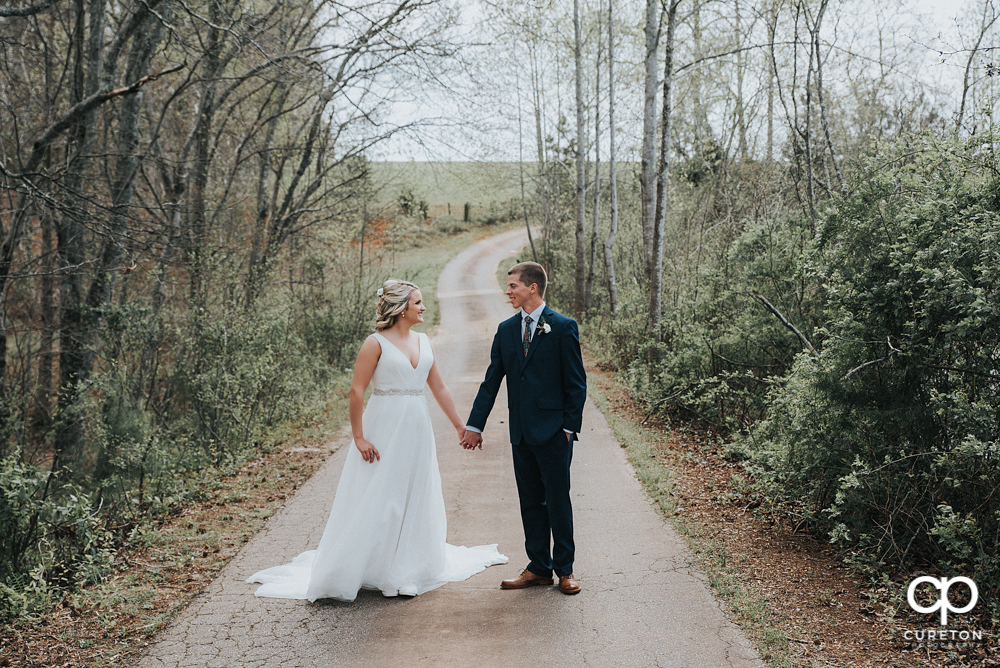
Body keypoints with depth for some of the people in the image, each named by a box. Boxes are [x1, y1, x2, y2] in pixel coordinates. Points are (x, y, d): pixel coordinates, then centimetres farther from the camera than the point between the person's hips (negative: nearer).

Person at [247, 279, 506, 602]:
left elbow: (439, 388, 13)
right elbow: (356, 391, -11)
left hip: (417, 430, 6)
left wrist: (460, 426, 12)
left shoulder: (424, 341, 10)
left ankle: (410, 569, 26)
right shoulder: (376, 342, -9)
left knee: (415, 499, 12)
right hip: (384, 429, -6)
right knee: (377, 500, -2)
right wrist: (359, 437, -15)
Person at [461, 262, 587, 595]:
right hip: (521, 433, 5)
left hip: (553, 432, -5)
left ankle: (565, 569, 18)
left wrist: (570, 427, -9)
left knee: (558, 501, 3)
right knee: (531, 502, 11)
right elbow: (491, 381, 12)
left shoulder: (563, 327, -6)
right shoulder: (506, 329, 10)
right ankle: (539, 568, 23)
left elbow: (576, 383, -5)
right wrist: (474, 425, 10)